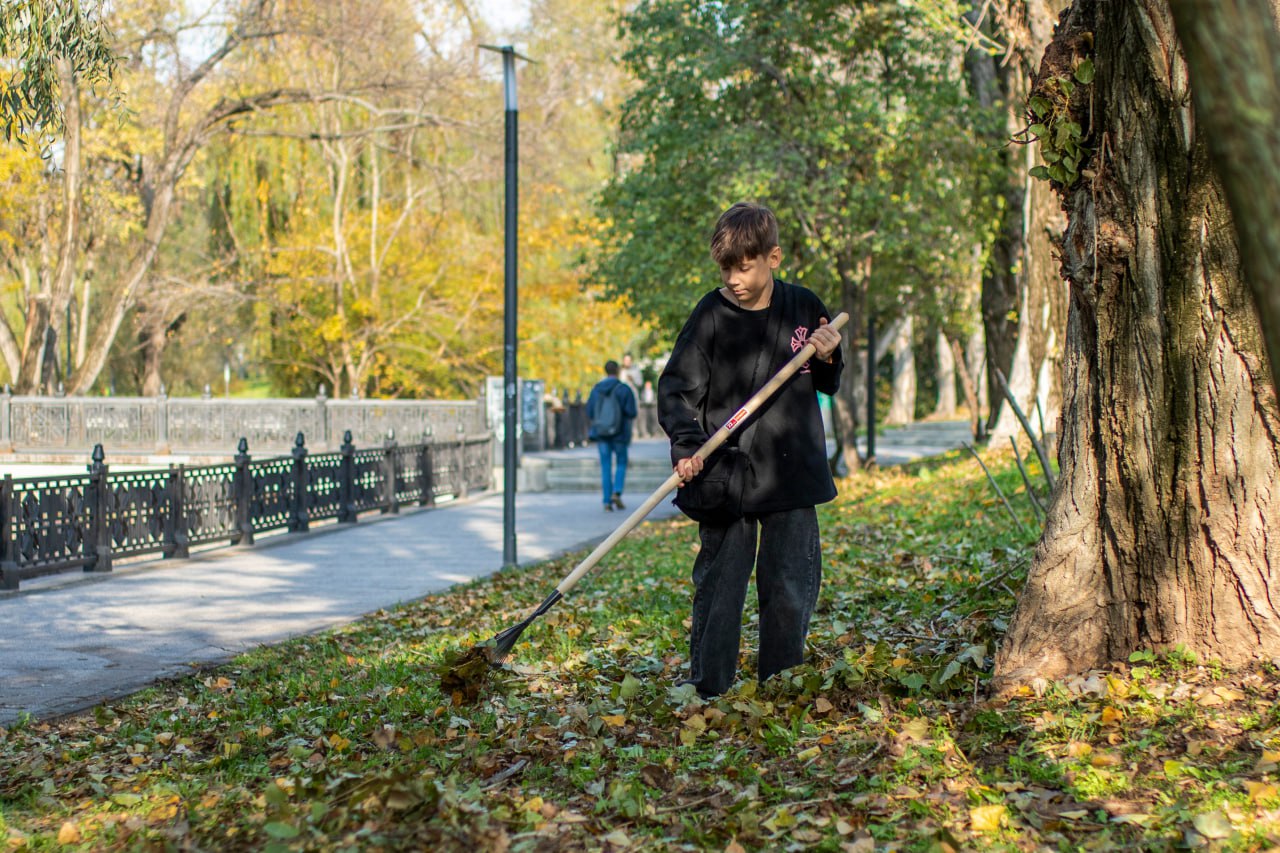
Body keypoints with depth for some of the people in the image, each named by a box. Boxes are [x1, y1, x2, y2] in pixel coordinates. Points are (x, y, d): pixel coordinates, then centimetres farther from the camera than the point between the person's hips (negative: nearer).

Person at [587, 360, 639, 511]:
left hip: (601, 433, 2)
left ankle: (607, 502, 2)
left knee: (606, 467, 7)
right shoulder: (624, 389, -8)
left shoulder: (596, 389, 1)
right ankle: (617, 493, -6)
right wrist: (634, 414, 12)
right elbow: (632, 413, -12)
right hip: (619, 434, -2)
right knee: (621, 463, 14)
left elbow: (589, 414, 1)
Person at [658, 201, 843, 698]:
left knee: (791, 590, 6)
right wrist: (686, 446, -19)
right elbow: (675, 387, -5)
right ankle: (707, 691, 10)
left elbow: (827, 386, 17)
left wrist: (828, 358, -5)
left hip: (793, 475, 2)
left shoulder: (803, 307, 4)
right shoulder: (711, 315, -4)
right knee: (718, 587, -2)